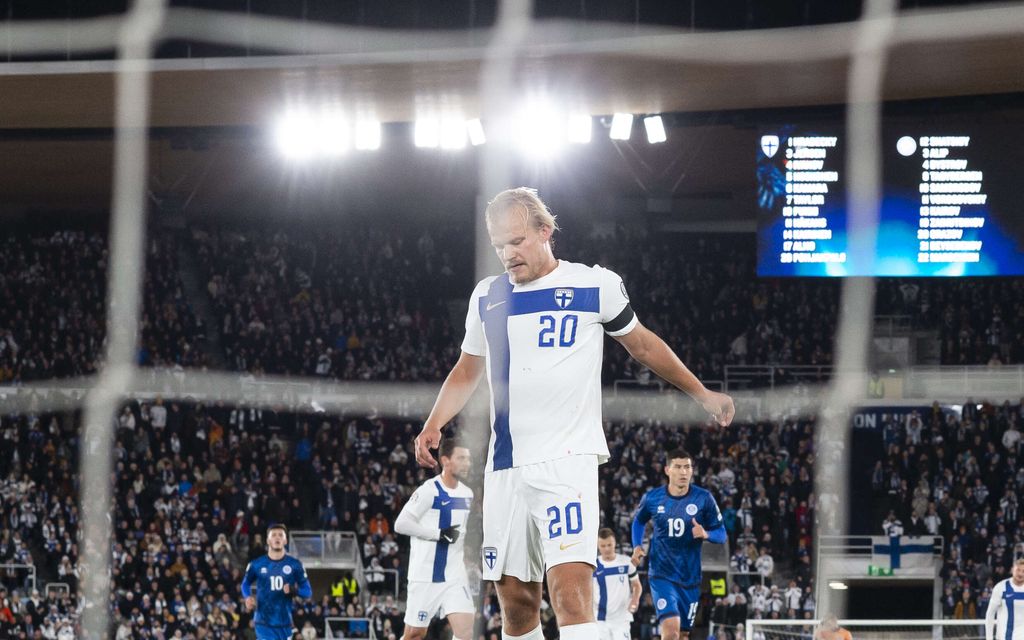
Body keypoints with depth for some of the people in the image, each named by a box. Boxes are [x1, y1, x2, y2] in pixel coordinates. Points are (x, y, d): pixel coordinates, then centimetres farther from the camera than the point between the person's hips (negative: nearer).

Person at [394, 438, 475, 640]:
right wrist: (440, 534, -20)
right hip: (426, 575, -5)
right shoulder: (429, 491, -13)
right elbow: (401, 524, -18)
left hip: (454, 576, 5)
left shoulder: (467, 494, 9)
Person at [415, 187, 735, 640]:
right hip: (505, 467, 5)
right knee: (516, 602, 5)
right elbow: (468, 370, 25)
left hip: (567, 461, -5)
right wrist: (434, 425, 9)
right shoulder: (487, 296, 14)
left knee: (571, 592, -21)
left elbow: (642, 345, 16)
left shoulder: (595, 286, 1)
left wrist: (701, 394, 21)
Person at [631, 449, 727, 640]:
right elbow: (639, 521, 20)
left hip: (691, 578, 2)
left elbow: (721, 534, 1)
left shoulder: (703, 498, -4)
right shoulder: (652, 498, -2)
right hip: (662, 575, -2)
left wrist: (705, 534, -21)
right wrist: (637, 546, 4)